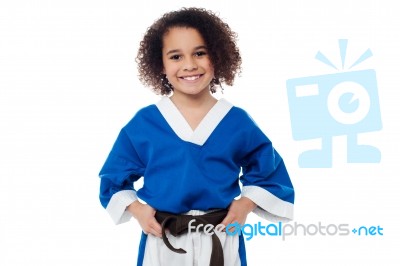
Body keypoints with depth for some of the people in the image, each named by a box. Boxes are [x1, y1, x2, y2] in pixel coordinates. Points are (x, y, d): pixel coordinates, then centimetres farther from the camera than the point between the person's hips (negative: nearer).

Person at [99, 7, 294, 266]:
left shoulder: (237, 121, -2)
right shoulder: (144, 122, -4)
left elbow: (269, 172, 10)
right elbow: (114, 178, 8)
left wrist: (247, 203, -4)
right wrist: (136, 208, -6)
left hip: (221, 241, 1)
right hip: (162, 243, 0)